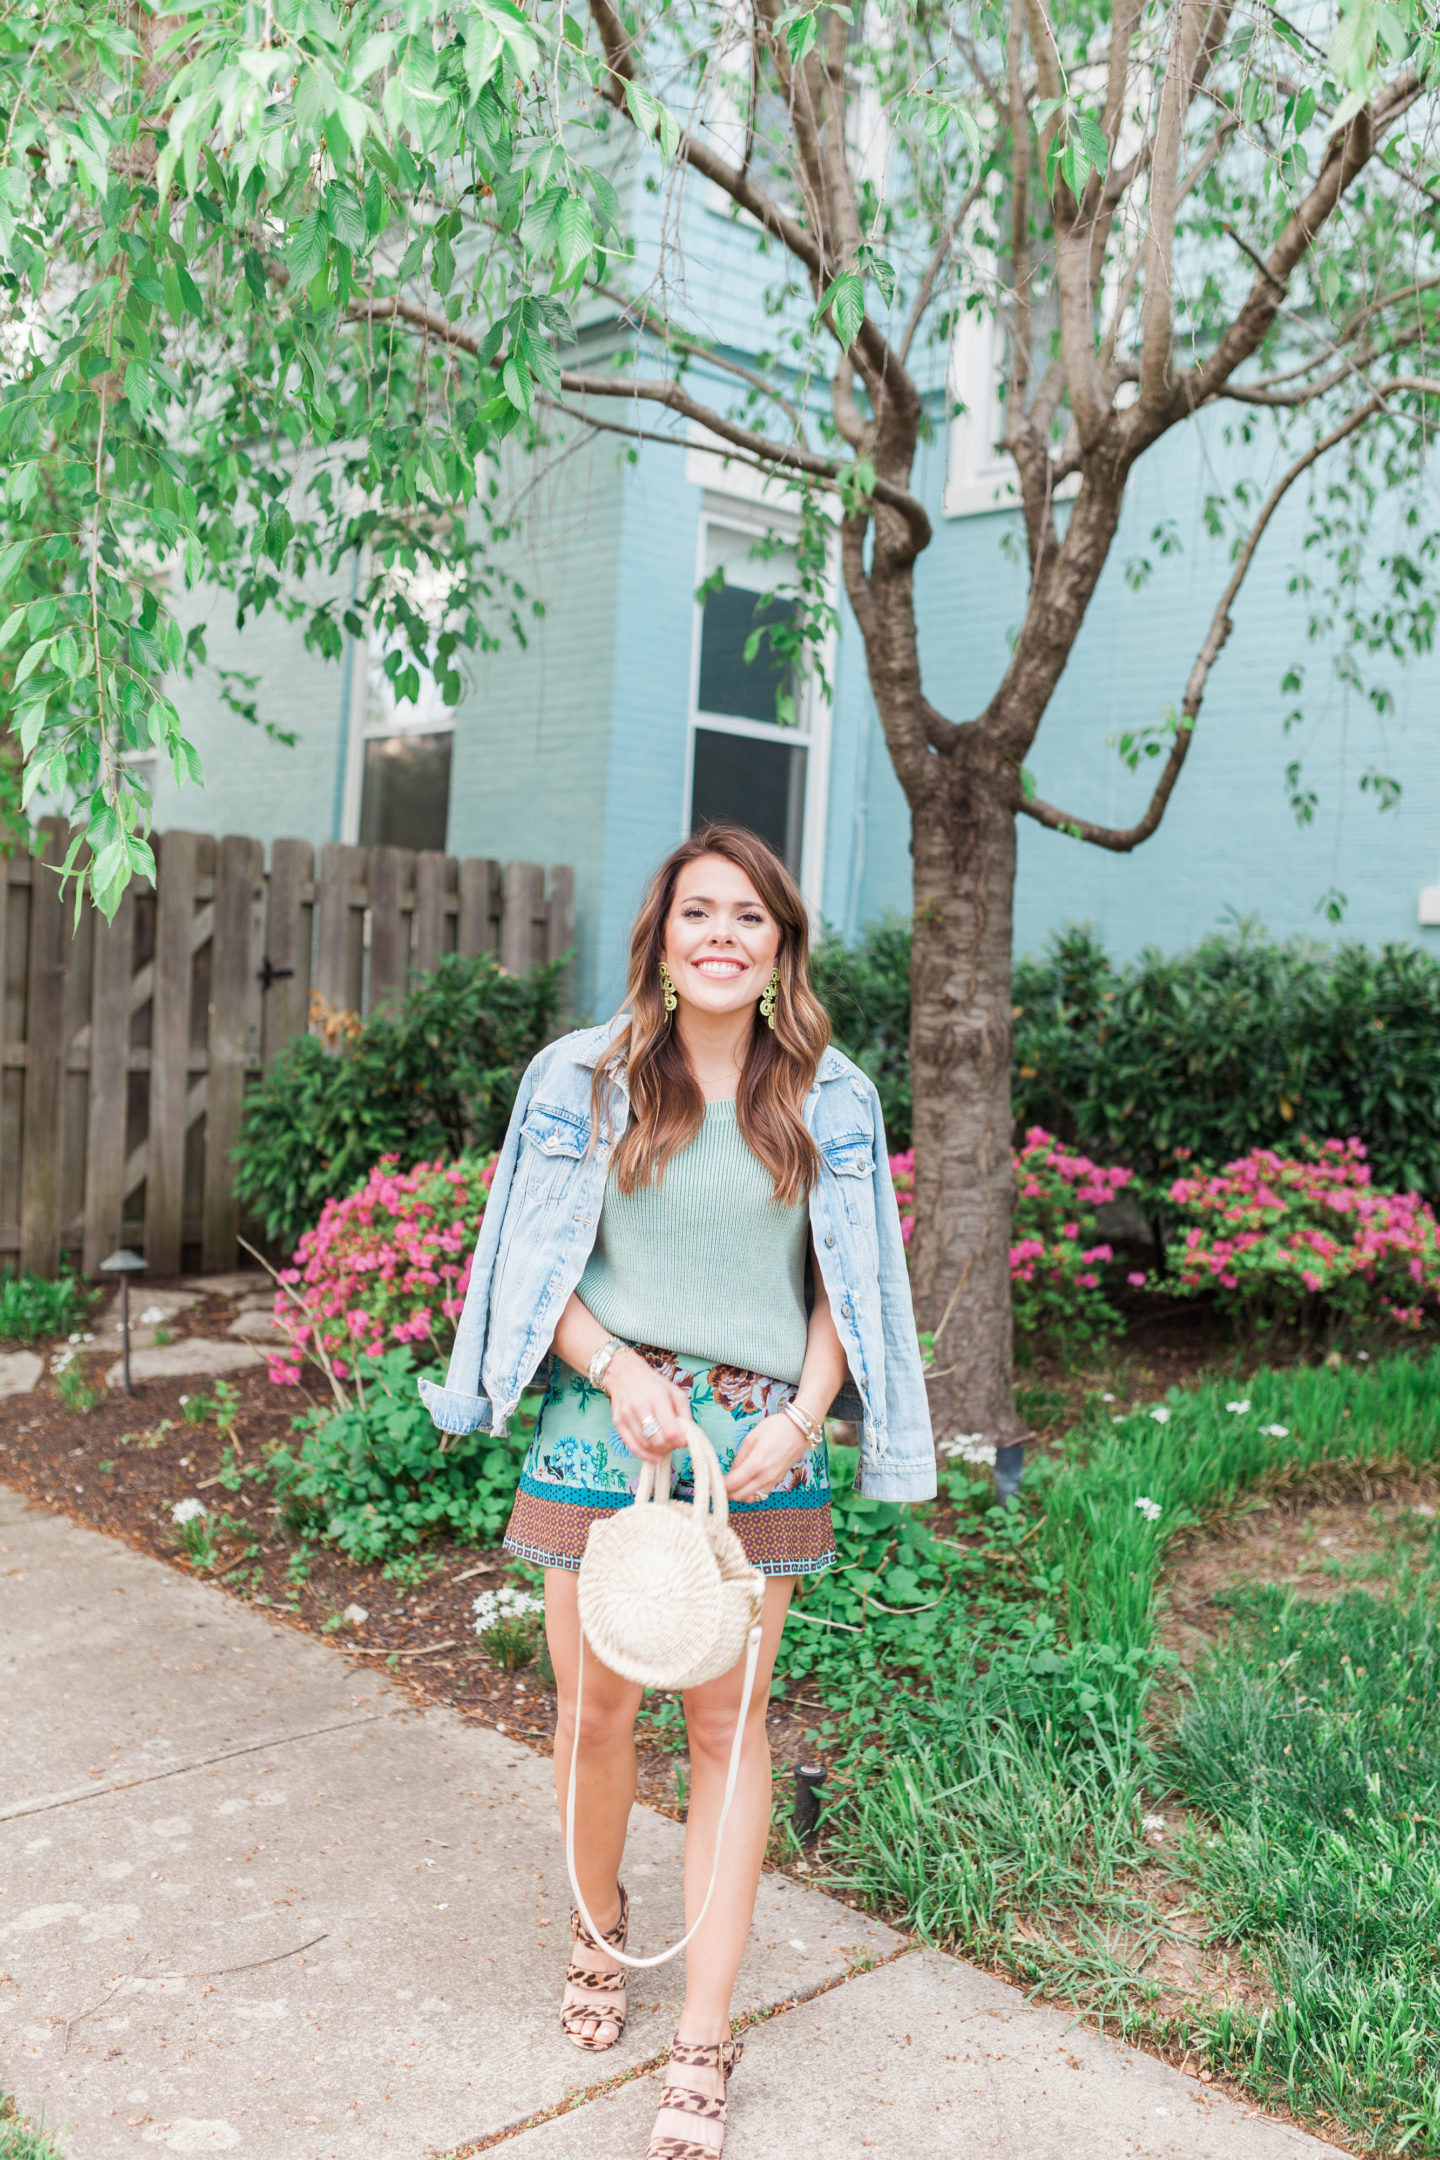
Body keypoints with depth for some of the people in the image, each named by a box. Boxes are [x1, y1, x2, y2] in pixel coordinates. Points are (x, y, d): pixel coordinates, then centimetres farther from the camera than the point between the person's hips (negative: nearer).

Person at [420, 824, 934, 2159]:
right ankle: (598, 1927, 39)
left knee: (727, 1721, 4)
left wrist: (801, 1413, -9)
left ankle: (703, 2041, 16)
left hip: (759, 1438, 0)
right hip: (602, 1425, 0)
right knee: (595, 1706, 9)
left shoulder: (828, 1099, 4)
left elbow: (843, 1284, 6)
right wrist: (619, 1370, -15)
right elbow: (539, 1270, 1)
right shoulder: (586, 1079, 0)